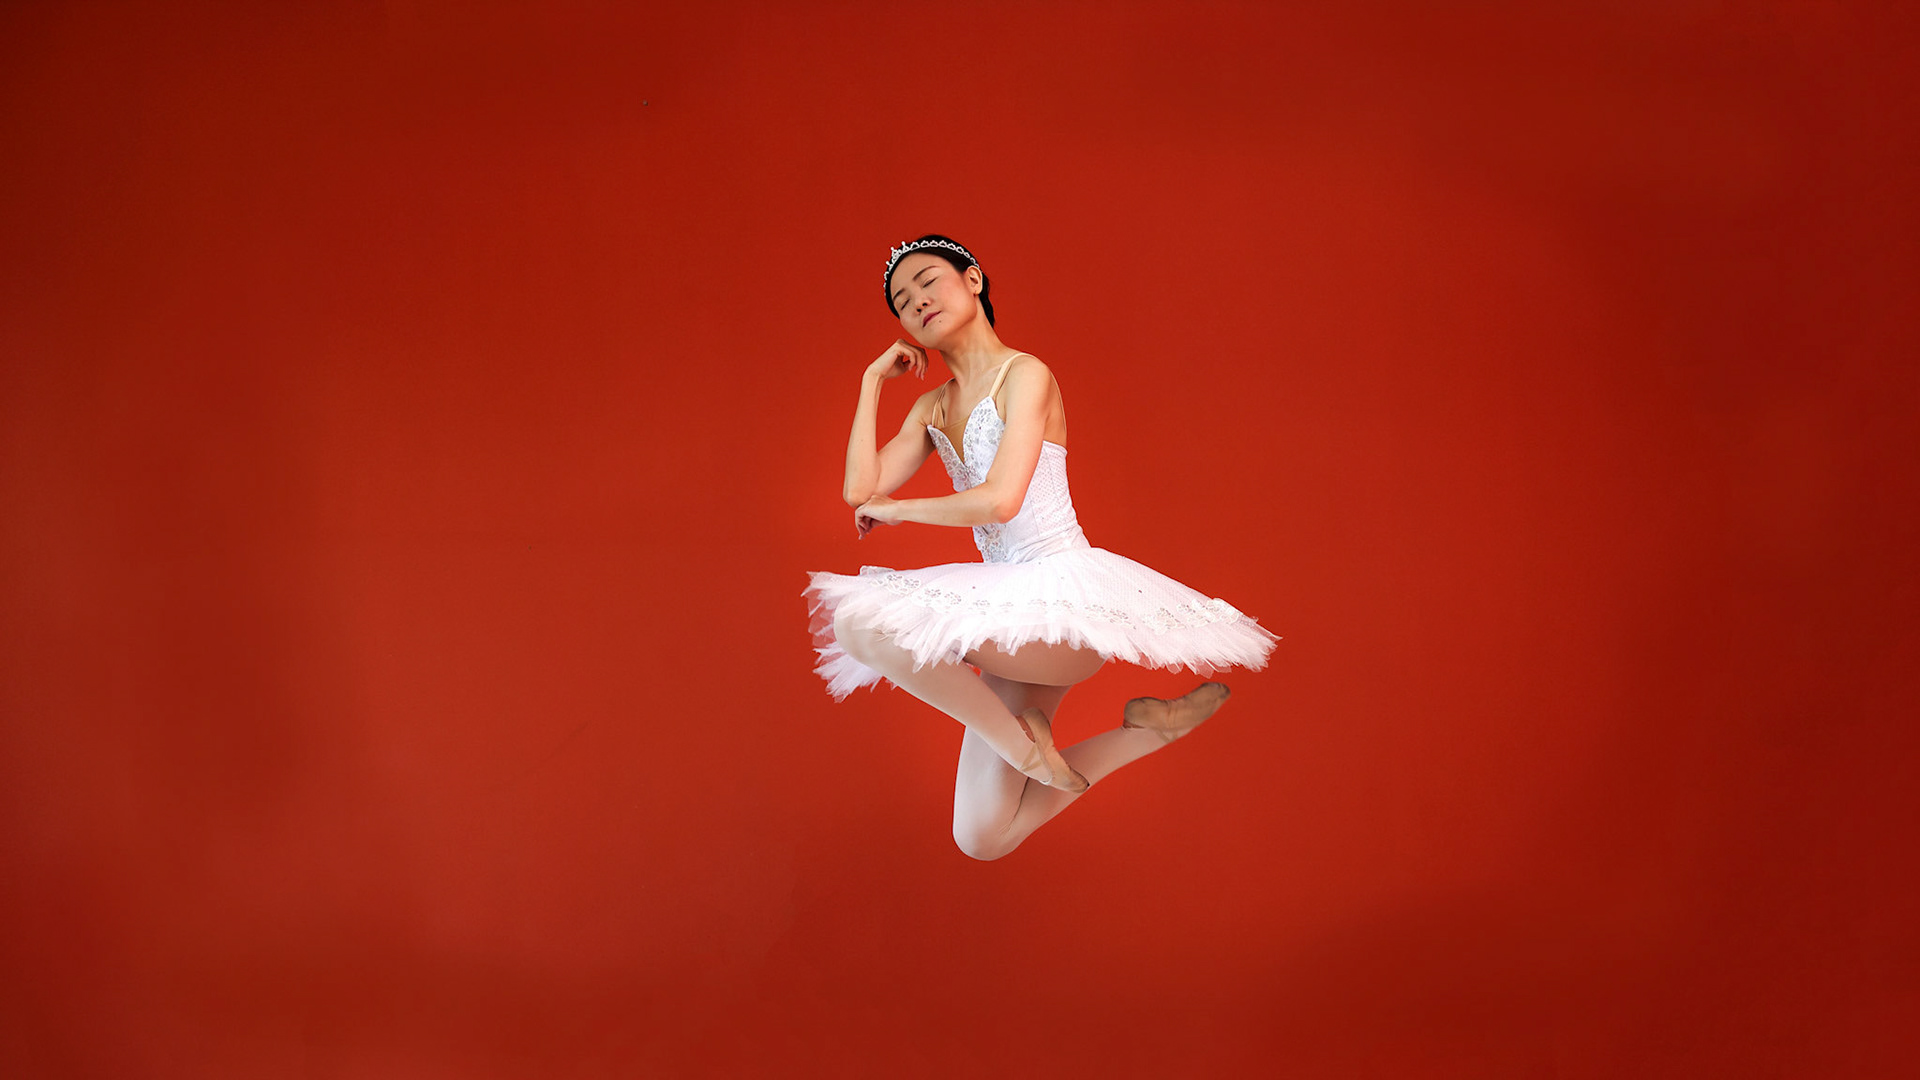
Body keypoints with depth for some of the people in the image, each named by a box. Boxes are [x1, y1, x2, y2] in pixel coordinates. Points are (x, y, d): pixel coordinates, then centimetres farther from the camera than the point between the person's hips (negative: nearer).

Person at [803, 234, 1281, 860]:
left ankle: (1024, 740, -12)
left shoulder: (1024, 375, -6)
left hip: (1062, 589, -8)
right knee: (982, 838, 3)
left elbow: (998, 500, -18)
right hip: (1012, 608, 8)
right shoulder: (933, 408, 16)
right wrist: (873, 380, 9)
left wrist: (896, 509, -3)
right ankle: (1143, 730, 12)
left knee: (858, 623, -28)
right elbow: (860, 491, 4)